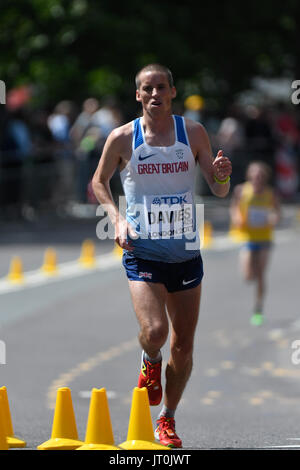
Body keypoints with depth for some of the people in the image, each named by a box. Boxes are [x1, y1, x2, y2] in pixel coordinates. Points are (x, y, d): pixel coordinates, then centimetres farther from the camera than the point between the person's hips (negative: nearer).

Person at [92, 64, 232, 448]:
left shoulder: (193, 133, 1)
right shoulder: (122, 138, -3)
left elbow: (219, 191, 6)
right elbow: (99, 181, 11)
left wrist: (222, 175, -18)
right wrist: (117, 219, -6)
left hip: (185, 253, 2)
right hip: (142, 253, -2)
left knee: (183, 346, 6)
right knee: (154, 332, -23)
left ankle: (167, 420, 26)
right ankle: (150, 364, 14)